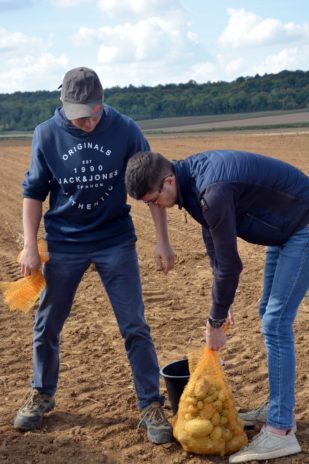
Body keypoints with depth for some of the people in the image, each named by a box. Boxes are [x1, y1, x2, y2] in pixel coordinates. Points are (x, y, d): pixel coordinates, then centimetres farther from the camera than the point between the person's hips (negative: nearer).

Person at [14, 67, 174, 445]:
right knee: (46, 325, 11)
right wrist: (30, 245, -3)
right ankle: (41, 396, 33)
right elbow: (33, 193, 2)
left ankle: (152, 406, 13)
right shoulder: (46, 135, -7)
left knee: (135, 327, -1)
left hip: (115, 240, -1)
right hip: (63, 243, 2)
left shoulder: (125, 130, -10)